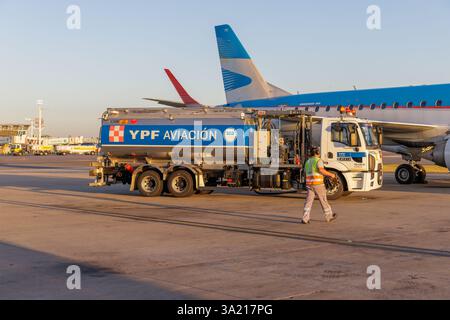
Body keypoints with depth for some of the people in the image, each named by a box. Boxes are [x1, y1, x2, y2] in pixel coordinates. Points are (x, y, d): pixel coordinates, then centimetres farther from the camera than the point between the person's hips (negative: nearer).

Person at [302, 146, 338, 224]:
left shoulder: (307, 162, 16)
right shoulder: (318, 160, -7)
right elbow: (321, 170, -23)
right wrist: (331, 174, -12)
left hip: (310, 184, 6)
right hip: (318, 184, -6)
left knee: (309, 201, 0)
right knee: (323, 201, 7)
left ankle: (305, 219, -10)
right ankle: (329, 216, 21)